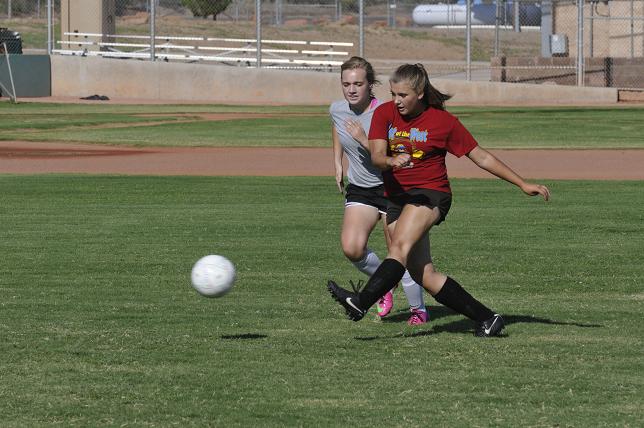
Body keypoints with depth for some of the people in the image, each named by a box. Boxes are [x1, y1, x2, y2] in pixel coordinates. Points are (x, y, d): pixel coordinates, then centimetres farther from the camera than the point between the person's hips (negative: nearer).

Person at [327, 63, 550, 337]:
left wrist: (523, 185, 3)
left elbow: (481, 157, 4)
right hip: (396, 198, 4)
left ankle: (361, 302, -45)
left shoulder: (443, 121, -3)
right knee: (424, 275, -2)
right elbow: (376, 156, -9)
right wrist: (392, 161, -33)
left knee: (401, 245, -30)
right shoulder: (384, 114, 4)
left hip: (430, 193, -4)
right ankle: (486, 318, 4)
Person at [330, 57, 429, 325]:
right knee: (351, 249, -18)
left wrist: (364, 141, -33)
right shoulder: (337, 110, -5)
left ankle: (419, 310, 16)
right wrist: (337, 163, 18)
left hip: (391, 188, -4)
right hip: (359, 190, 4)